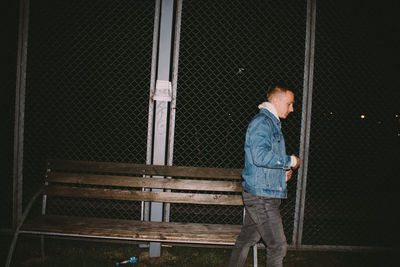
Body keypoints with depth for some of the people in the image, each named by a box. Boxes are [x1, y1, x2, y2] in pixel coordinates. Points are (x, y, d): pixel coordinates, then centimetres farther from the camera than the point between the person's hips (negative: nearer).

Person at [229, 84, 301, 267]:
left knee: (247, 238, 18)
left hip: (261, 195, 10)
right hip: (262, 195, -10)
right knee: (278, 246, -6)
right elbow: (261, 156, -26)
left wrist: (283, 171, 11)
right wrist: (290, 161, -14)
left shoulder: (272, 124, 20)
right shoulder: (261, 122, -13)